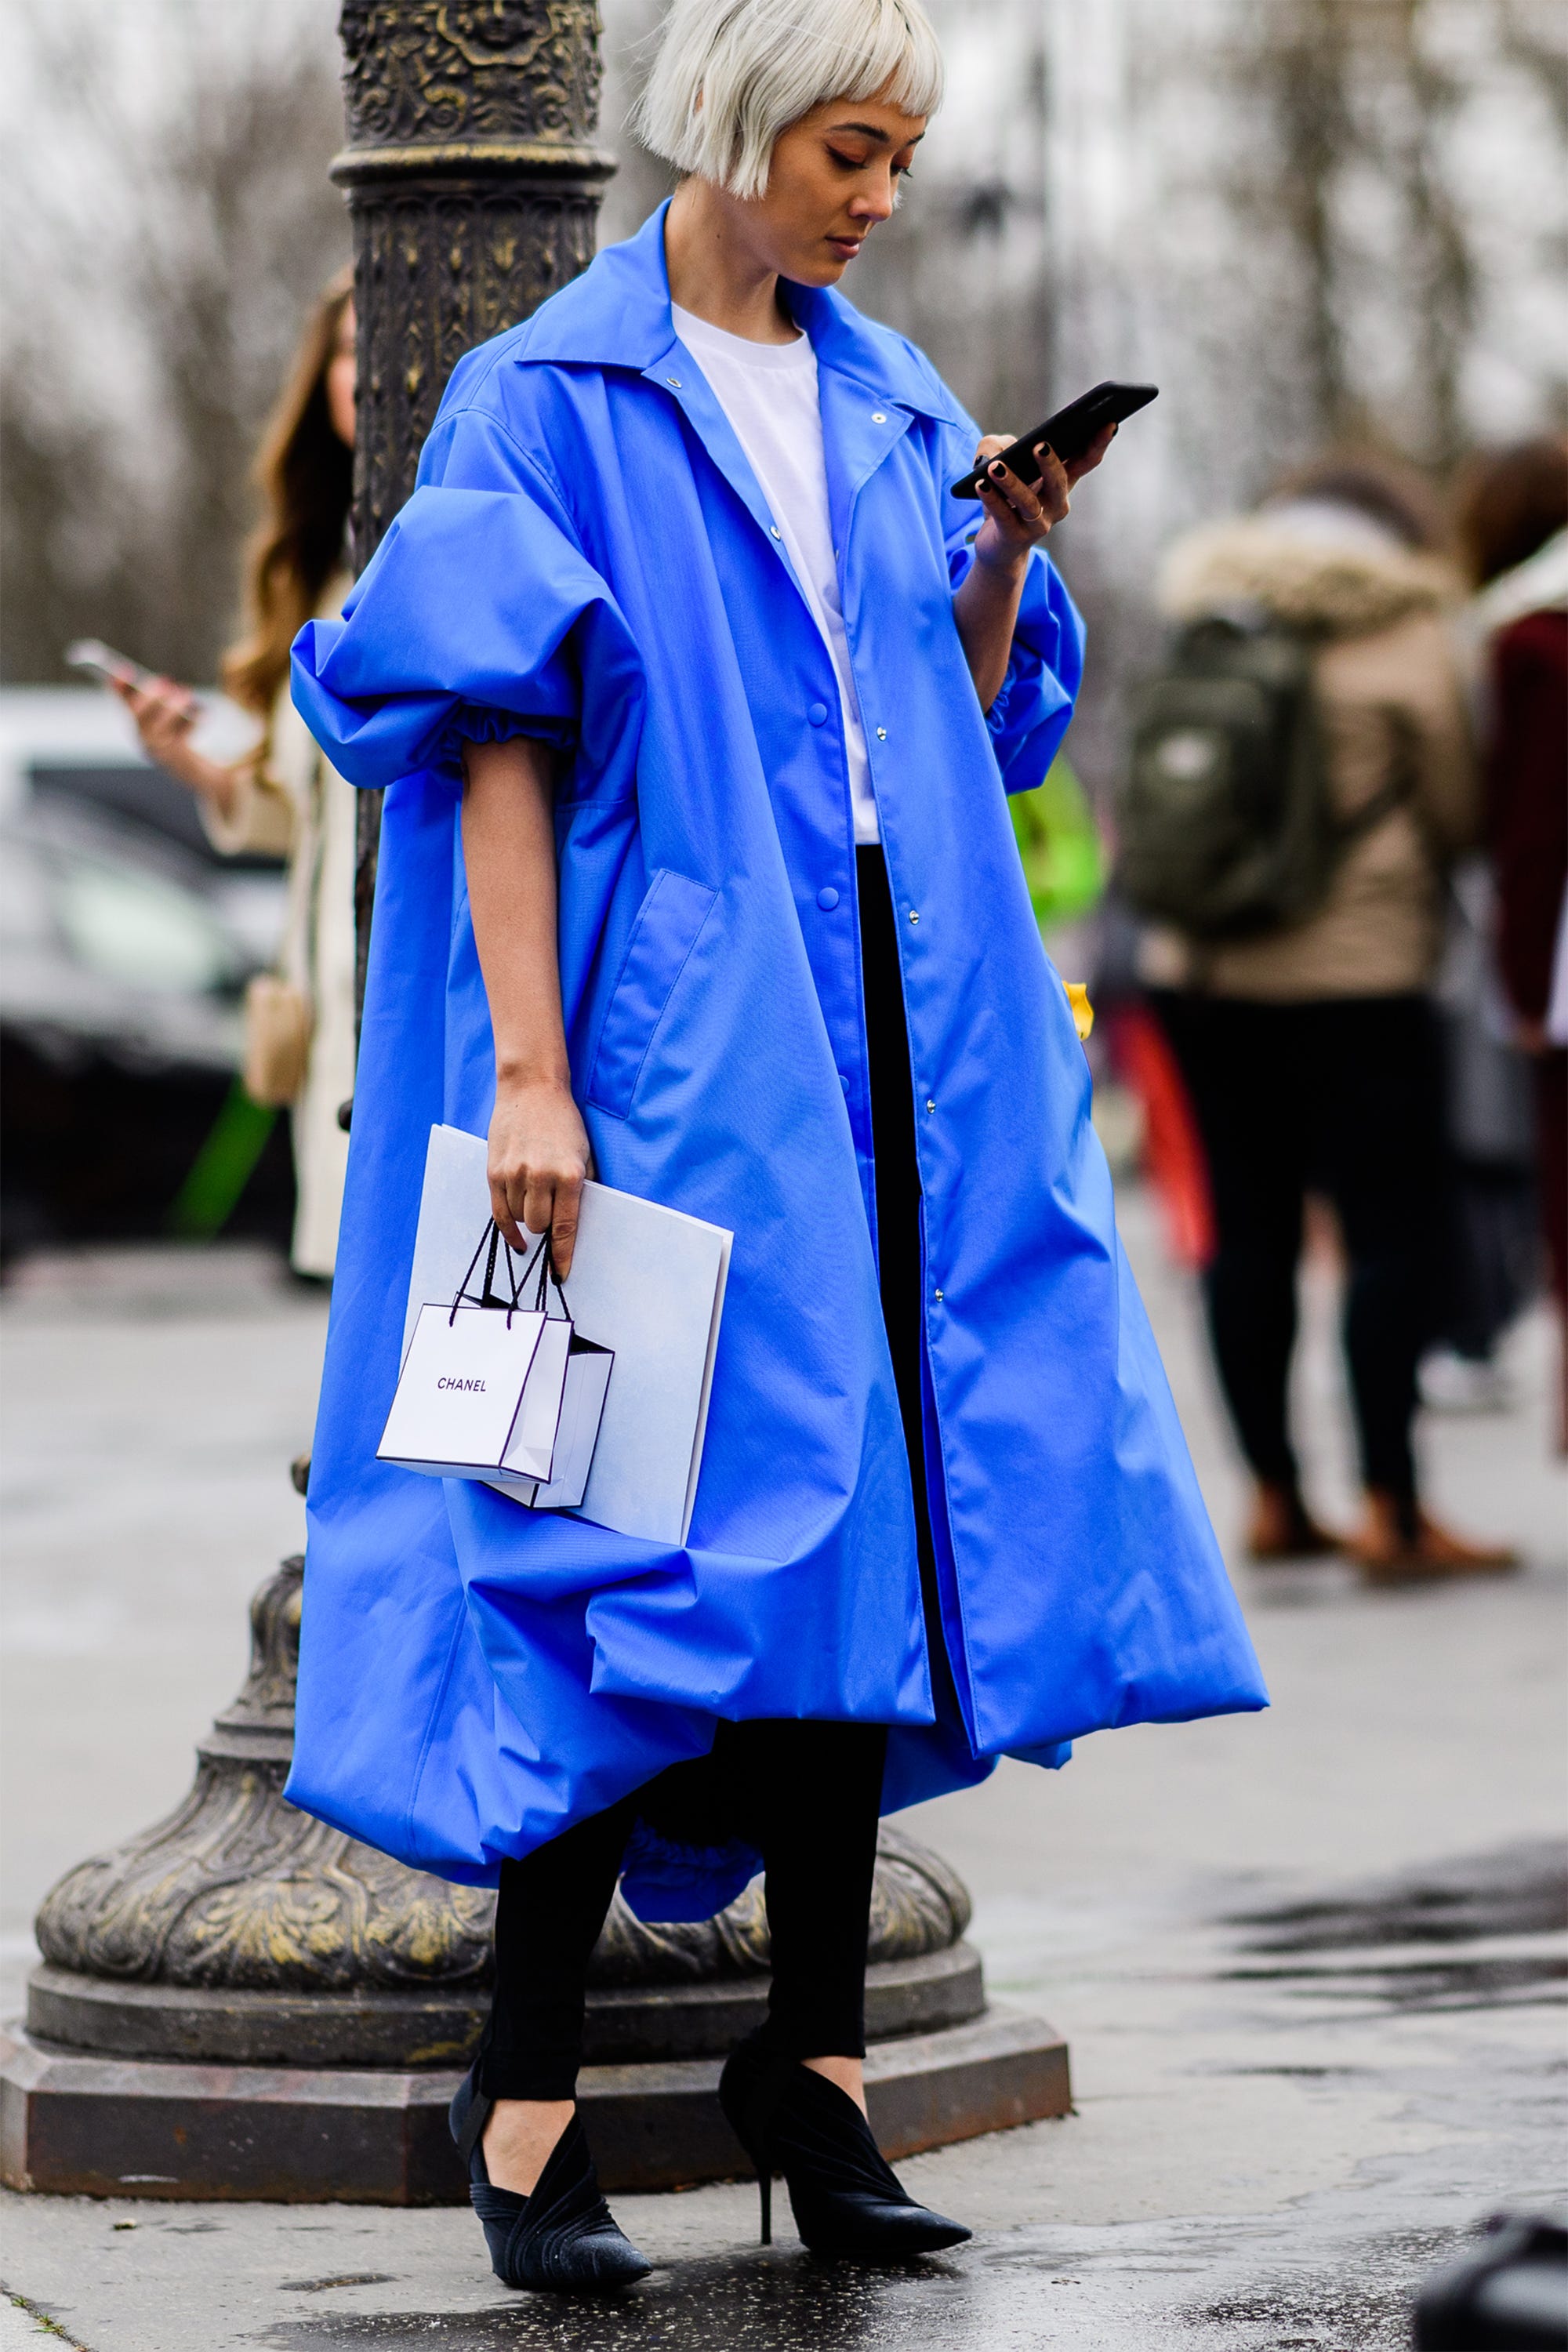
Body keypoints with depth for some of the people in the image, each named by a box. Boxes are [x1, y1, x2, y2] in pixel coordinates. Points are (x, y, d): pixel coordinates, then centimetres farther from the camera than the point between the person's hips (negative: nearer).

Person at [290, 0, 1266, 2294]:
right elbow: (497, 746, -9)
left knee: (869, 1529, 4)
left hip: (892, 1036, 6)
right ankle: (527, 2086, -2)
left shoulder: (893, 410, 15)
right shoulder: (554, 401, -3)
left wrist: (1007, 560, -2)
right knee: (658, 1540, -9)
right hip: (669, 1039, -6)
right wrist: (527, 1071, -17)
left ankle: (814, 2056, 11)